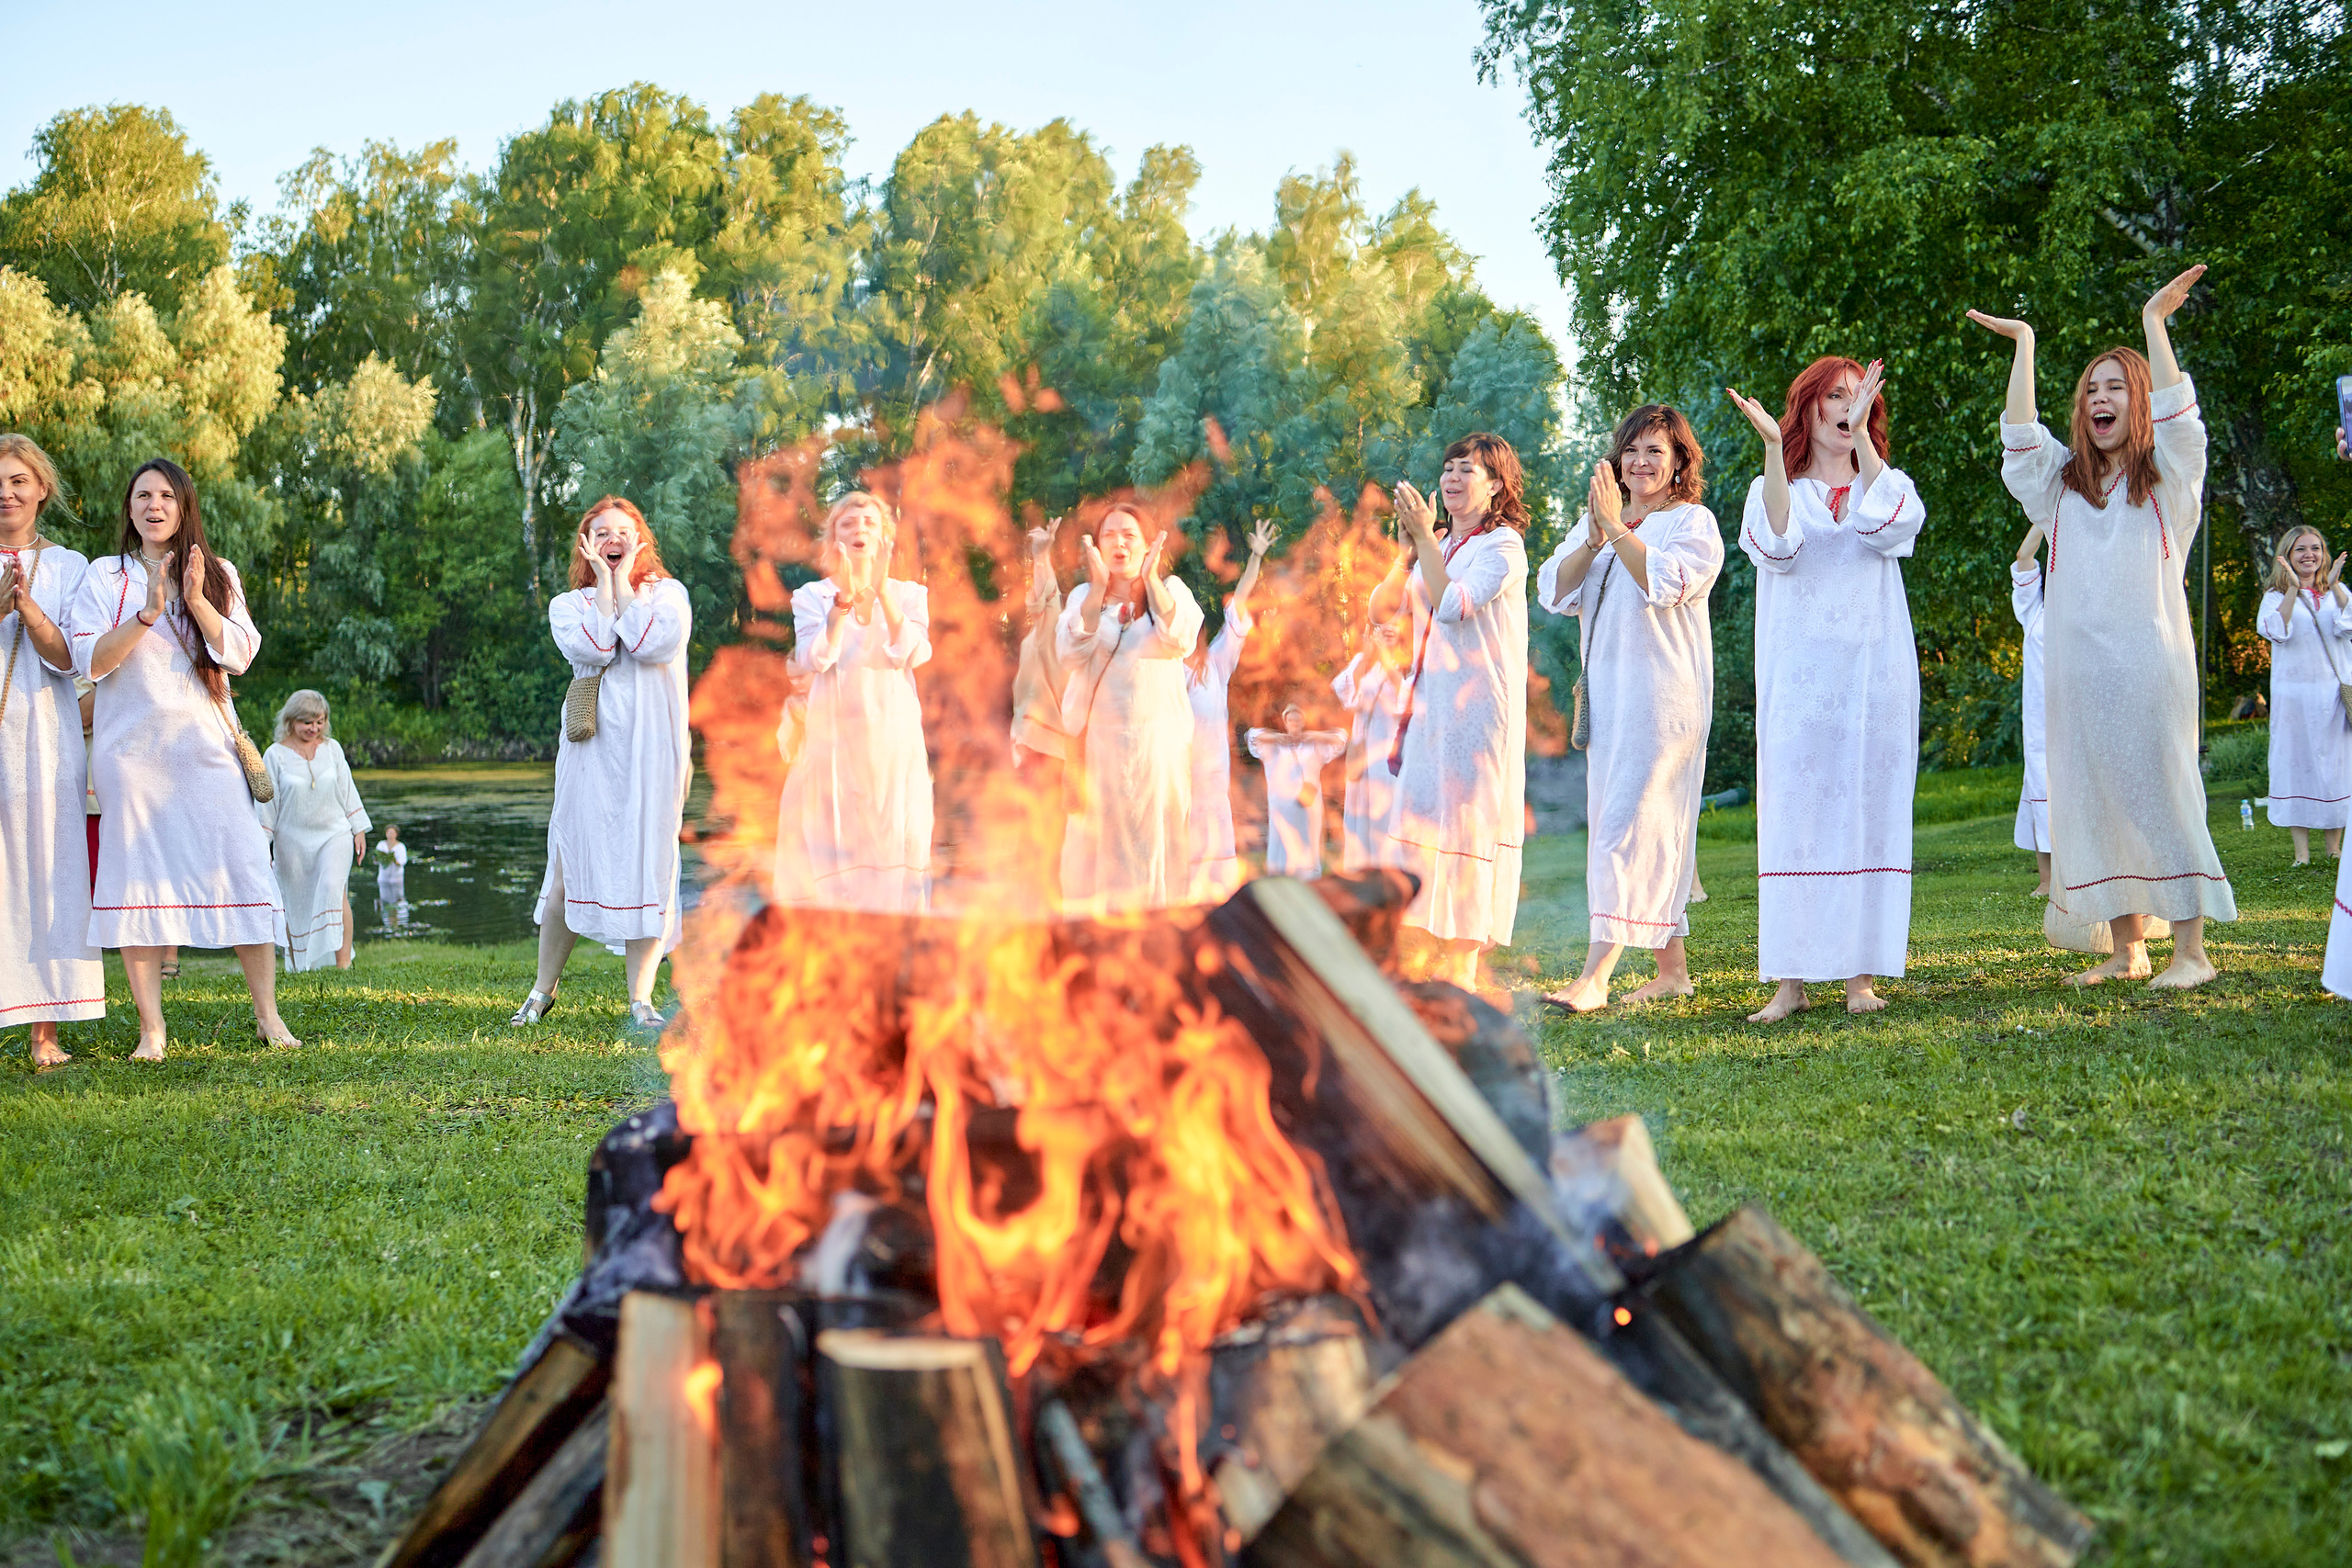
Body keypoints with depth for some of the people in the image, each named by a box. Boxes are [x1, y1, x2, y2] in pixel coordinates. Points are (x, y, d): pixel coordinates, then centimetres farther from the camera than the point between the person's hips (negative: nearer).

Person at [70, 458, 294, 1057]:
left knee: (242, 867, -6)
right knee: (138, 874, -4)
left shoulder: (219, 575, 11)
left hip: (206, 745, 1)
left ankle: (267, 1013, 1)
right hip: (132, 747, -1)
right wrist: (148, 614, -15)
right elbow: (89, 660, -3)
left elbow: (240, 654, 0)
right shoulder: (105, 577, 8)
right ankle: (151, 1029, 0)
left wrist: (196, 602, -13)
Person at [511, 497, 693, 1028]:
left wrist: (624, 580, -3)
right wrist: (604, 583, -2)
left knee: (648, 864, -4)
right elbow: (591, 649, -11)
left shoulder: (668, 593, 9)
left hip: (651, 748, 0)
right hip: (592, 748, 1)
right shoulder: (568, 605, 11)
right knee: (572, 867, 0)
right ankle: (544, 988, 15)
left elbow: (654, 644, -12)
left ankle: (641, 998, 2)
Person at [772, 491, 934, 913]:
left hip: (894, 739, 1)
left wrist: (881, 588, -20)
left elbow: (912, 654, -11)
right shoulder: (812, 595, 6)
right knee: (832, 845, -4)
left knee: (894, 842, -2)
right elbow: (814, 660, -11)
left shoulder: (908, 594, 9)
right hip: (833, 737, -1)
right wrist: (844, 598, -22)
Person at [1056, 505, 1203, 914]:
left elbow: (1180, 642, -15)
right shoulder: (1084, 596, 8)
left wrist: (1150, 578, -16)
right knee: (1096, 844, -1)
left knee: (1155, 844, -2)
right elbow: (1073, 654, -11)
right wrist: (1099, 587, -16)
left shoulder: (1171, 591, 6)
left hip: (1158, 739, -1)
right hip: (1097, 739, 1)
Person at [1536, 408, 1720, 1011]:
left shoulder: (1693, 522, 0)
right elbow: (1553, 590, 4)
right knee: (1654, 827, 9)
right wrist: (1596, 535, -10)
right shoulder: (1595, 522, 18)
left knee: (1628, 820, -15)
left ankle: (1595, 974, -21)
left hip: (1665, 693, -7)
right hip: (1607, 691, 7)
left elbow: (1666, 583, -18)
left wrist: (1618, 528, -15)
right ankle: (1672, 967, 15)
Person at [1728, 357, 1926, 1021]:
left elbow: (1893, 524, -10)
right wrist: (1772, 446, -19)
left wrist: (1862, 433, -15)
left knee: (1868, 811, -2)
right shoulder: (1774, 489, 12)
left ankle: (1860, 973, 1)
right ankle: (1790, 979, -6)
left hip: (1874, 673, 1)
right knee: (1794, 815, -6)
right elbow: (1775, 546, -12)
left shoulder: (1887, 484, 15)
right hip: (1799, 677, -1)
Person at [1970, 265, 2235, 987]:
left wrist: (2154, 321, -15)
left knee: (2161, 791, -7)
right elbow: (2020, 438, 1)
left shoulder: (2168, 480, 6)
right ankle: (2126, 949, 12)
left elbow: (2175, 418, -11)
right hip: (2077, 668, 4)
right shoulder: (2065, 485, 16)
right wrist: (2024, 344, -1)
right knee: (2094, 799, 4)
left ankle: (2191, 948, -3)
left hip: (2149, 661, -4)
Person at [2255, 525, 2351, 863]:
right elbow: (2275, 631, -15)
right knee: (2296, 762, -3)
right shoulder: (2276, 597, 5)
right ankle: (2301, 851, 0)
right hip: (2293, 692, -2)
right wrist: (2293, 589, -20)